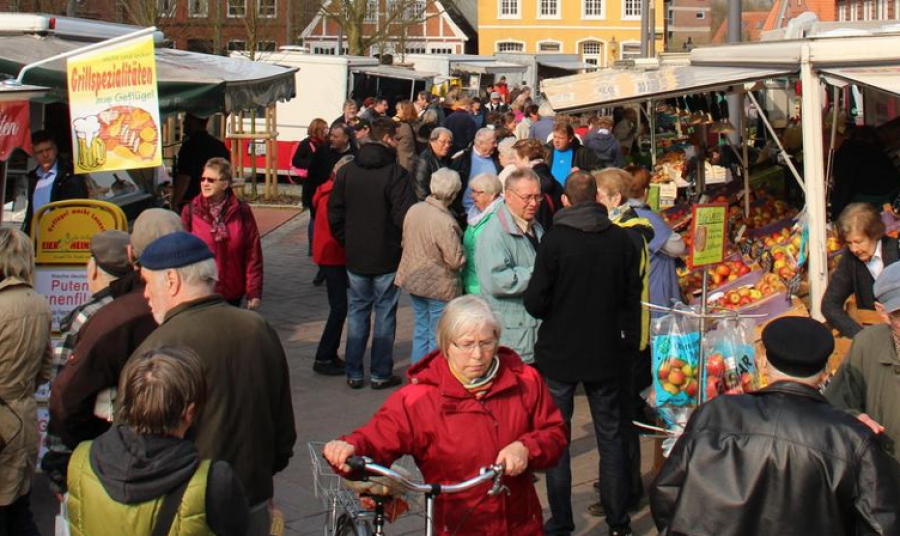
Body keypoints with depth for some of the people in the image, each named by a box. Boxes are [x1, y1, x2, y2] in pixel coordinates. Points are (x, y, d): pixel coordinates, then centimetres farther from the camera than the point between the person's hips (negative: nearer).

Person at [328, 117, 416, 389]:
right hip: (386, 257, -4)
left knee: (357, 311, 13)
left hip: (355, 256, 4)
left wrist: (346, 242, 14)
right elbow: (404, 217, -18)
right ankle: (381, 374, 11)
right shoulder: (396, 173, -14)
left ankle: (353, 373, 16)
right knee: (385, 313, 6)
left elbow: (334, 214, 4)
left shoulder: (347, 171, 2)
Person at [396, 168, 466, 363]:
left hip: (413, 279, 7)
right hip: (439, 286, -7)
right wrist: (462, 251, -2)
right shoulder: (445, 222, -27)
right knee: (438, 338, 6)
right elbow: (456, 260, -22)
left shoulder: (414, 210, -4)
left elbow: (405, 242, 9)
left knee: (421, 329, 20)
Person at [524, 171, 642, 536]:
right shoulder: (620, 239, -3)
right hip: (606, 355, 3)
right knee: (611, 438, 13)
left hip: (559, 354, -3)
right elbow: (633, 297, 2)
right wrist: (628, 340, 13)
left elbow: (535, 303, -14)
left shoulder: (555, 239, -14)